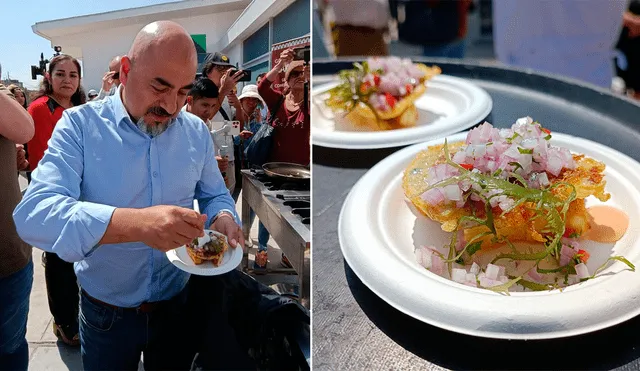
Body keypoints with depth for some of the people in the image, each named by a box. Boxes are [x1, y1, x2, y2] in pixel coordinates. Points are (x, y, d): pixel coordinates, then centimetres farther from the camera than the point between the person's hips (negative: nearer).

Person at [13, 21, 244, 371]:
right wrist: (136, 224, -44)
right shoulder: (80, 125, -16)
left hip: (179, 302, 3)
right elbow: (33, 214, -27)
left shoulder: (196, 131, -5)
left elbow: (216, 195, 8)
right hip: (105, 311, -2)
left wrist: (223, 219, -18)